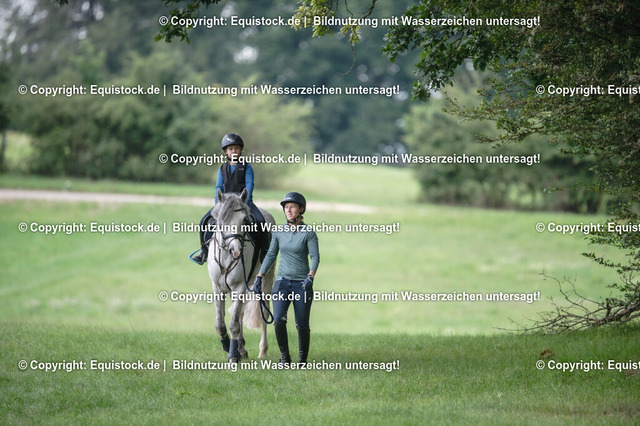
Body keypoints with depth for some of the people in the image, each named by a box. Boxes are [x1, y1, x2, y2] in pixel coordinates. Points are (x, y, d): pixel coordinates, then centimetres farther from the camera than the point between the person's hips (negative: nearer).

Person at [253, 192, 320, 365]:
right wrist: (259, 277, 7)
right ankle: (284, 357, -2)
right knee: (278, 320, -16)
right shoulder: (279, 232, 5)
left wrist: (311, 276, -29)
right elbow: (270, 255, 12)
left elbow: (315, 257, -13)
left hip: (302, 284, -2)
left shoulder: (309, 233, -6)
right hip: (282, 281, 2)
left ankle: (302, 360, 18)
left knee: (302, 325, 0)